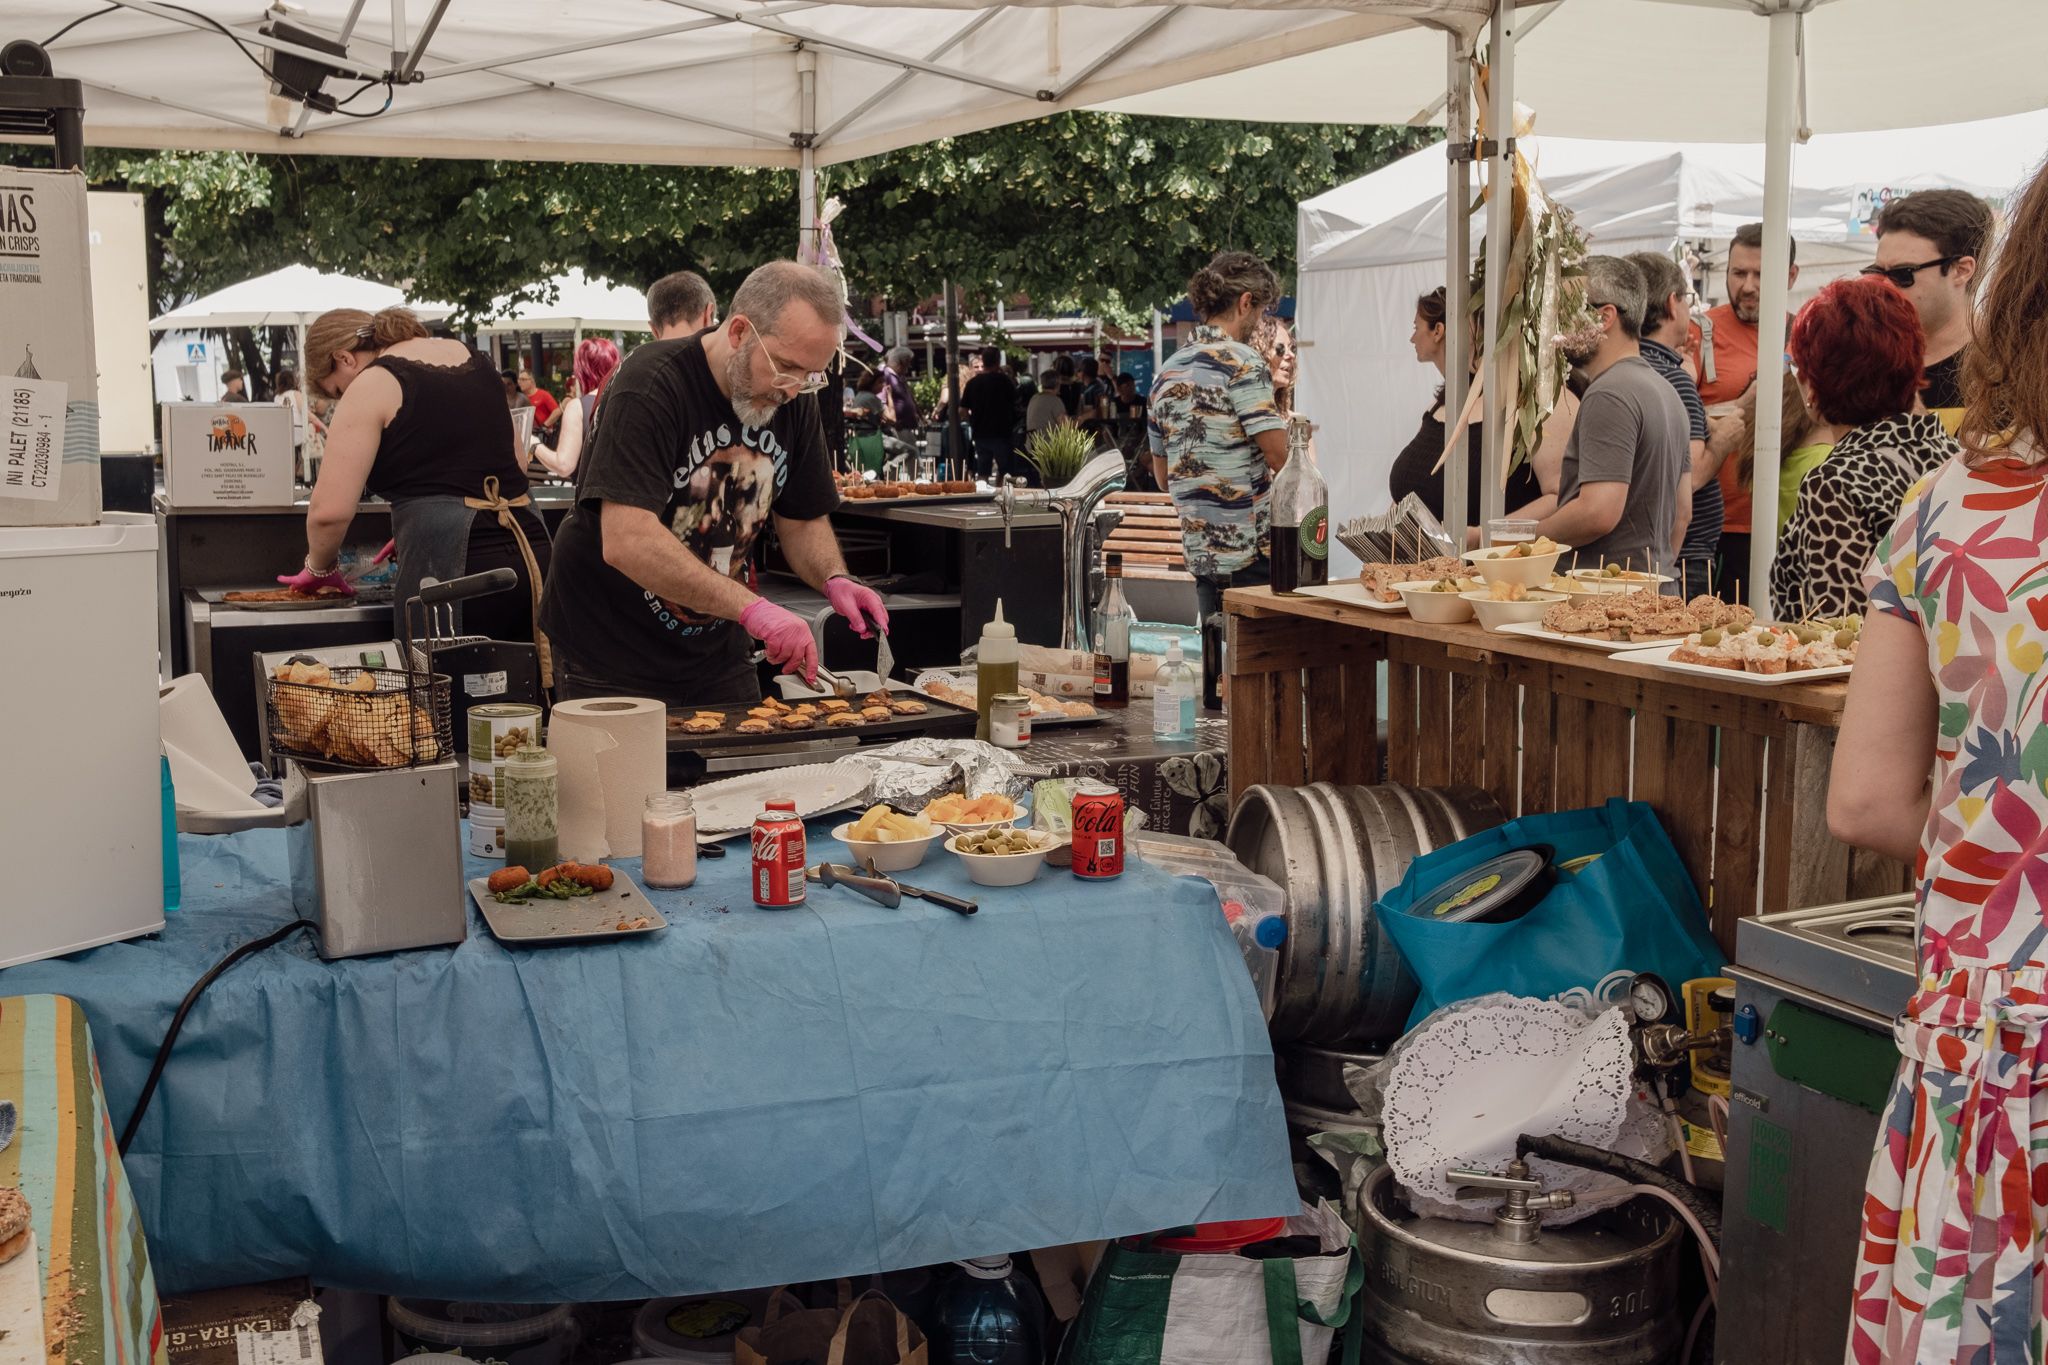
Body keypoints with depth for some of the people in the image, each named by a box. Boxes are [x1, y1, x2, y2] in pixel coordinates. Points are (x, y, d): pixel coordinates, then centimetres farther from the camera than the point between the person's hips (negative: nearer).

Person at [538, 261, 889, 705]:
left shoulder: (794, 400, -1)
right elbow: (627, 543, -33)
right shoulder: (651, 386, -22)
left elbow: (804, 521, 10)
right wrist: (749, 607, -38)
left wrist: (833, 580, -11)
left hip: (717, 659, 6)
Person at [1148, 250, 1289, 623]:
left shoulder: (1167, 372, 13)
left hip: (1200, 554, 8)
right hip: (1254, 551, -8)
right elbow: (1280, 456, -15)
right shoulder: (1241, 361, -10)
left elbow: (1162, 476, 19)